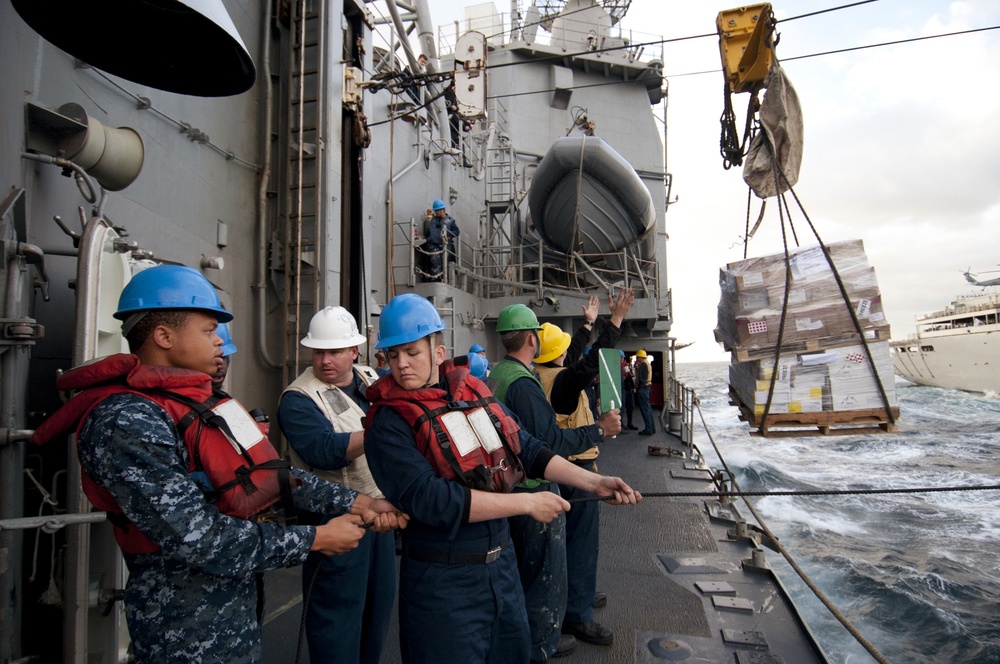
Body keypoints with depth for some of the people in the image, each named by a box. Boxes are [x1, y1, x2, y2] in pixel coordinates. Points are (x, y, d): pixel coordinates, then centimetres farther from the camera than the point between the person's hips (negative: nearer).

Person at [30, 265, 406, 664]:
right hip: (189, 632, -8)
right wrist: (314, 539, -21)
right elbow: (195, 538, -28)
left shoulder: (200, 402, 6)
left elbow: (273, 475, 4)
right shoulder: (125, 421, -24)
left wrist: (352, 502, -4)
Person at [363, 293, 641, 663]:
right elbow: (430, 499, -25)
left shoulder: (474, 392, 2)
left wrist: (594, 483, -4)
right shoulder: (389, 422, -16)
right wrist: (526, 503, -22)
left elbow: (527, 449, 5)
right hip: (443, 580, -6)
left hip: (502, 563, 6)